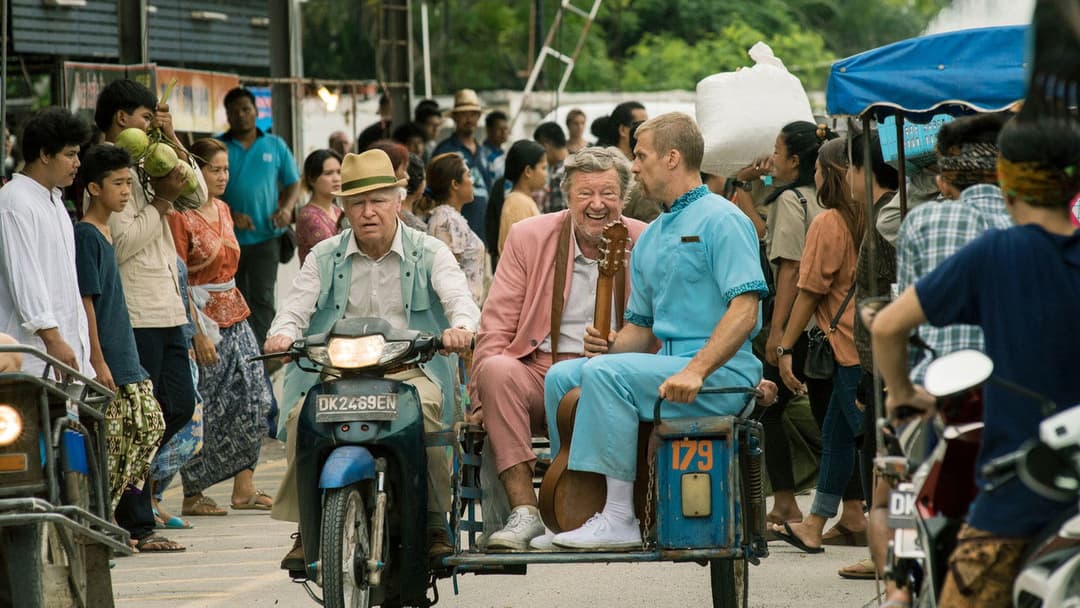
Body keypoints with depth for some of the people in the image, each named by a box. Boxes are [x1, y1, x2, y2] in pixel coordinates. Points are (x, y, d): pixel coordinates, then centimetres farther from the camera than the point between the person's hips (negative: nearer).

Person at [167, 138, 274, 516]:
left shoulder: (222, 209, 13)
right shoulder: (180, 217, -12)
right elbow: (177, 282, -15)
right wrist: (198, 335, -19)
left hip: (234, 315, 8)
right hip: (202, 317, -8)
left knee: (255, 399, 1)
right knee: (202, 412, -4)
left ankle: (244, 486, 4)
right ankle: (193, 495, 4)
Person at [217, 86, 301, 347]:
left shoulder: (275, 146, 9)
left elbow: (293, 183, 16)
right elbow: (205, 191, 3)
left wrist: (287, 208, -5)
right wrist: (230, 215, -12)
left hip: (265, 237, 0)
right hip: (228, 237, 0)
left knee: (262, 298, -9)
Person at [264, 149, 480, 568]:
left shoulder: (429, 253, 10)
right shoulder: (324, 258, 15)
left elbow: (461, 300, -5)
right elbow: (295, 309, 4)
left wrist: (460, 327, -31)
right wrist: (283, 335, -21)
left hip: (412, 370, -2)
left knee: (422, 409, -36)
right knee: (302, 417, -29)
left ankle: (435, 522, -22)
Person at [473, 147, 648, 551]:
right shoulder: (529, 237, 9)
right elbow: (496, 325, 5)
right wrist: (492, 391, -10)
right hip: (538, 374, 1)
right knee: (497, 370, -32)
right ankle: (524, 512, -35)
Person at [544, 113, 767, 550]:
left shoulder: (720, 220, -7)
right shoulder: (650, 238, 21)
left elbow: (744, 308, -18)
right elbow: (642, 325, 24)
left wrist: (696, 371, -28)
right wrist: (614, 344, -1)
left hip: (720, 371, -9)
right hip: (667, 362, 9)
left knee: (606, 374, -27)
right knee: (562, 377, -2)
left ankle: (619, 519, -27)